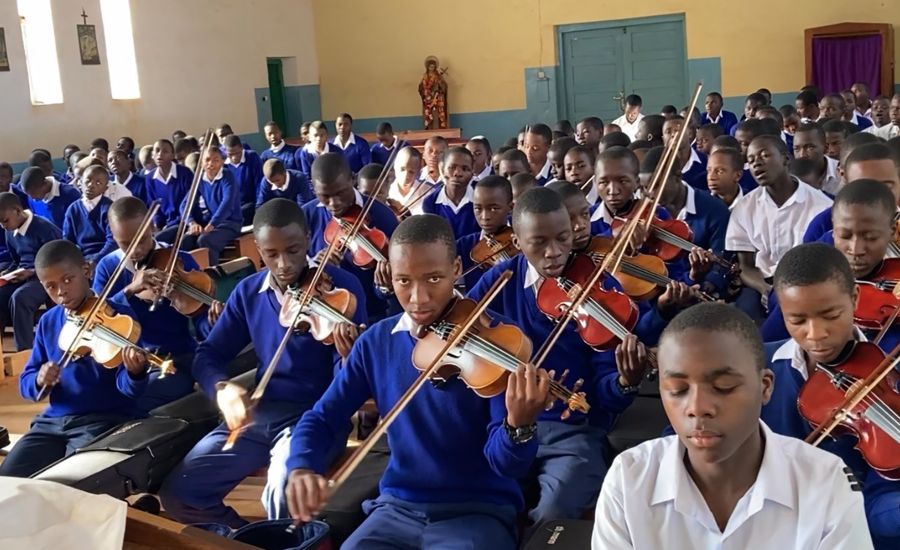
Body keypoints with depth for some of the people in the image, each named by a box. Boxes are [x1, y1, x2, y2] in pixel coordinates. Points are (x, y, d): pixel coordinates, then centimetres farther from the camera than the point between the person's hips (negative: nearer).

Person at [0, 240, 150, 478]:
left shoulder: (119, 317, -9)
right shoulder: (48, 322, 9)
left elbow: (127, 387, -16)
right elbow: (25, 381, 11)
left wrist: (135, 372, -41)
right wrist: (39, 381, -14)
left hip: (105, 419, -5)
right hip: (54, 420, 6)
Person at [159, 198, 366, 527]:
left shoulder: (341, 286, -9)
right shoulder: (248, 292, 5)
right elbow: (208, 354, 8)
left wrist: (349, 357, -37)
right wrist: (221, 388, -15)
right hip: (260, 411, 5)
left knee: (284, 494, -33)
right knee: (177, 493, -8)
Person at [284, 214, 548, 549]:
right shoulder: (376, 342, 2)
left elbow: (507, 464, -14)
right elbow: (322, 418, 5)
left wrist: (519, 425, -37)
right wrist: (302, 468, -16)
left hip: (479, 510, -3)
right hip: (398, 508, 3)